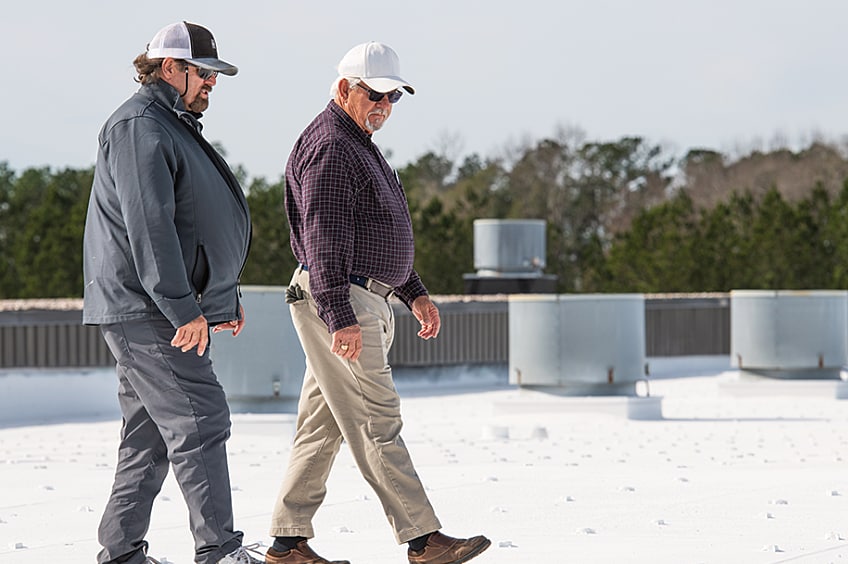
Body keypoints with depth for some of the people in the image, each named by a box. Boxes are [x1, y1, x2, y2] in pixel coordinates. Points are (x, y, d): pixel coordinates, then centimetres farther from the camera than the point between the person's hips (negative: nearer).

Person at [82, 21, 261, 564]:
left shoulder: (174, 128, 22)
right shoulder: (139, 128, -13)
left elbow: (194, 223, 30)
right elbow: (149, 228, -22)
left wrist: (225, 295, 25)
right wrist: (184, 309, -25)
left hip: (156, 311, 11)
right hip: (144, 309, -11)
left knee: (150, 433, 12)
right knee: (199, 420, -12)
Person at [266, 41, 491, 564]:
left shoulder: (360, 145, 21)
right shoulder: (328, 147, -13)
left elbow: (381, 234, 29)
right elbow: (323, 238, -21)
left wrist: (415, 291, 24)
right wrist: (340, 317, -27)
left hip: (364, 303, 11)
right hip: (338, 303, -11)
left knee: (322, 425, 9)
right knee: (377, 423, -9)